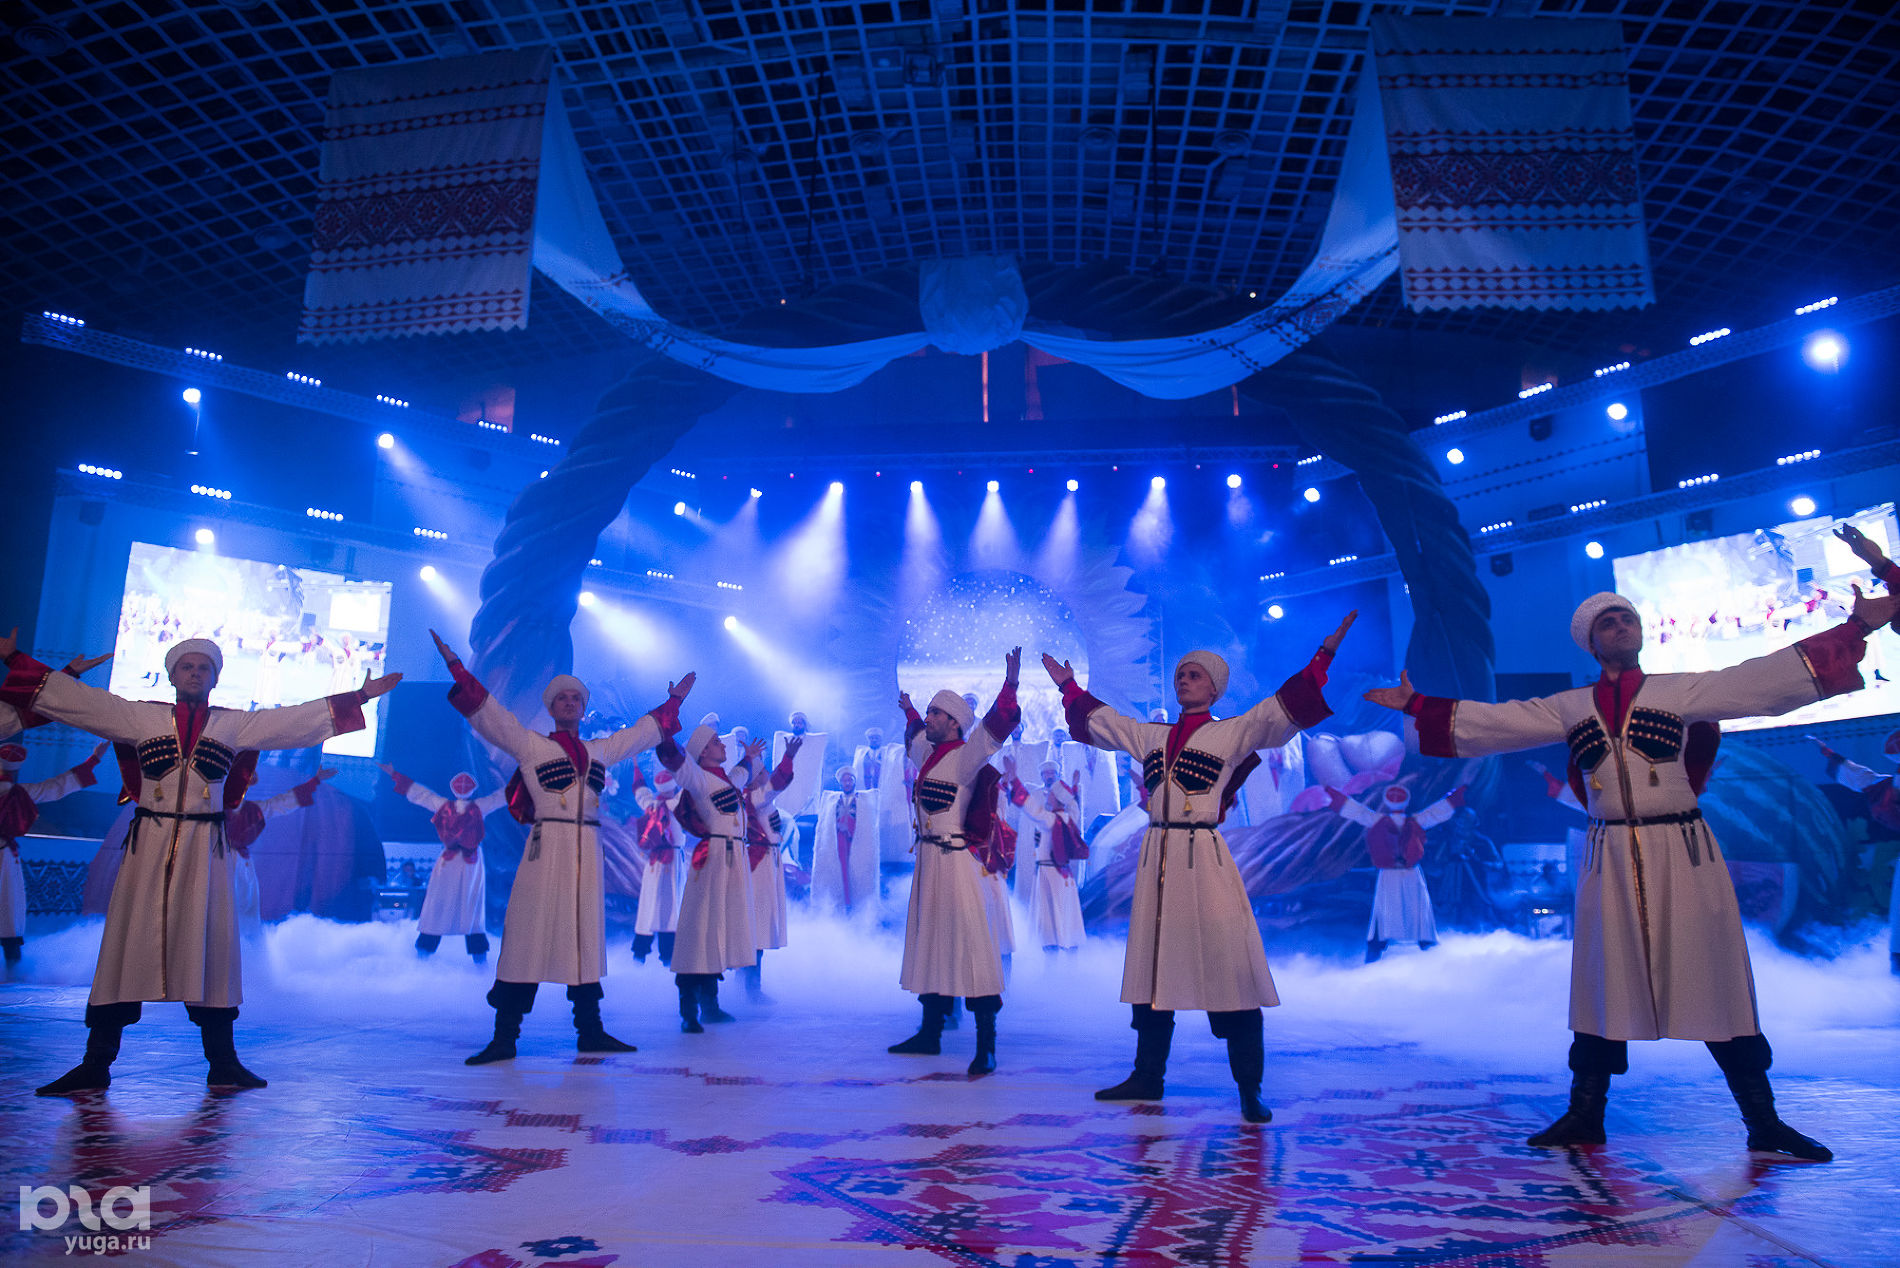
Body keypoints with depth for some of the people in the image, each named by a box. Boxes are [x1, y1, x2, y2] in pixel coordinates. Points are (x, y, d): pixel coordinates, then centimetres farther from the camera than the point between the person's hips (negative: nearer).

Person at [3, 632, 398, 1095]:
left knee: (211, 948, 1)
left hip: (205, 848, 0)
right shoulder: (141, 717, 9)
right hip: (148, 846, 0)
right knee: (126, 945, -1)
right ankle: (95, 1065, 8)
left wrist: (360, 696, 7)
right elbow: (73, 698, 9)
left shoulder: (235, 724, 10)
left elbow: (299, 719, 10)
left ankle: (222, 1062, 7)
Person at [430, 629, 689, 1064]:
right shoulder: (530, 745, 4)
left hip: (587, 852, 4)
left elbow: (644, 731, 29)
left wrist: (674, 700, 37)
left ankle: (590, 1031, 16)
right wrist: (456, 666, -8)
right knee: (528, 937, -6)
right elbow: (488, 713, -2)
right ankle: (504, 1037, 1)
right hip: (545, 850, -4)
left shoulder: (601, 750, 16)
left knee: (586, 938, 8)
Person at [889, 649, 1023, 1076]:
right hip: (927, 857, 9)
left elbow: (996, 726, -25)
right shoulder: (927, 753, 13)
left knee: (967, 943, -11)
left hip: (954, 860, -9)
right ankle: (930, 1033, 25)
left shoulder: (966, 756, -9)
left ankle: (987, 1045, -9)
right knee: (928, 942, 14)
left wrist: (1009, 685, -34)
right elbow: (916, 733, 37)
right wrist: (908, 711, 51)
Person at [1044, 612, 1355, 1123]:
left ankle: (1250, 1089, -1)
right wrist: (1068, 685, 35)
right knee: (1151, 965, 10)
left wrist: (1323, 657, -16)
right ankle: (1148, 1076, 21)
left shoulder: (1233, 733, 2)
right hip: (1157, 858, 5)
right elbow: (1100, 720, 27)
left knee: (1229, 966, -8)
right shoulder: (1151, 736, 16)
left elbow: (1282, 709, -7)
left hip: (1204, 858, -5)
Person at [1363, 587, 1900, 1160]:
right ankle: (1585, 1116, 16)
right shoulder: (1567, 708, 9)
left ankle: (1763, 1122, 16)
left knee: (1715, 982, 1)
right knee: (1603, 986, 7)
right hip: (1609, 860, 1)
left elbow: (1768, 678, 0)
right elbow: (1490, 722, 10)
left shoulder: (1682, 691, 5)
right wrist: (1417, 704, 6)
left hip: (1684, 854, -1)